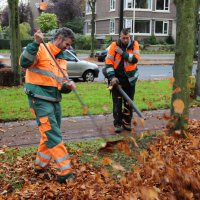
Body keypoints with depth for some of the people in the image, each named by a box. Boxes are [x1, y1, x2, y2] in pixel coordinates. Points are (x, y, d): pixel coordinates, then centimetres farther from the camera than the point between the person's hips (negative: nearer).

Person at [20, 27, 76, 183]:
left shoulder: (62, 58, 17)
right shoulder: (41, 50, -7)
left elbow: (61, 85, 18)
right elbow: (24, 62, -24)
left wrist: (68, 86, -4)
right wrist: (36, 44, -32)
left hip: (54, 100, 9)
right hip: (40, 100, -9)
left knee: (50, 135, 15)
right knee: (54, 136, -9)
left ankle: (40, 166, 31)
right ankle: (65, 172, -4)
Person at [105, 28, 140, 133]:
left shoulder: (134, 44, -5)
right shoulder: (114, 45, -9)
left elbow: (135, 59, -18)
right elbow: (108, 62, -11)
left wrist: (122, 52, -24)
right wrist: (112, 77, -19)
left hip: (130, 79, 2)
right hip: (117, 78, -2)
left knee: (129, 102, 9)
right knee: (117, 102, -1)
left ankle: (127, 122, 22)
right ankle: (118, 123, 7)